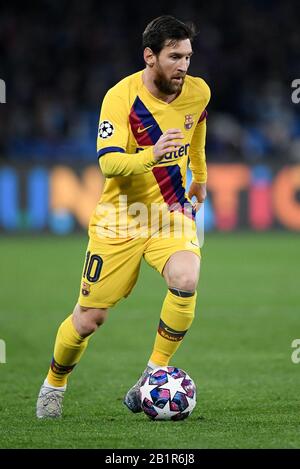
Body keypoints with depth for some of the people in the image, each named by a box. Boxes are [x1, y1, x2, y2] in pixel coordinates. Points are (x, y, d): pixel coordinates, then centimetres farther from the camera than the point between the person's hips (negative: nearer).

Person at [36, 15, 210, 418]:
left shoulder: (198, 93, -2)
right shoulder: (121, 97, -17)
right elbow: (108, 162, -26)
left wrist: (200, 179, 32)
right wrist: (152, 155, -42)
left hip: (172, 213, 2)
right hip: (120, 217, -2)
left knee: (186, 280, -29)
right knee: (89, 318, 2)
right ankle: (54, 385, 31)